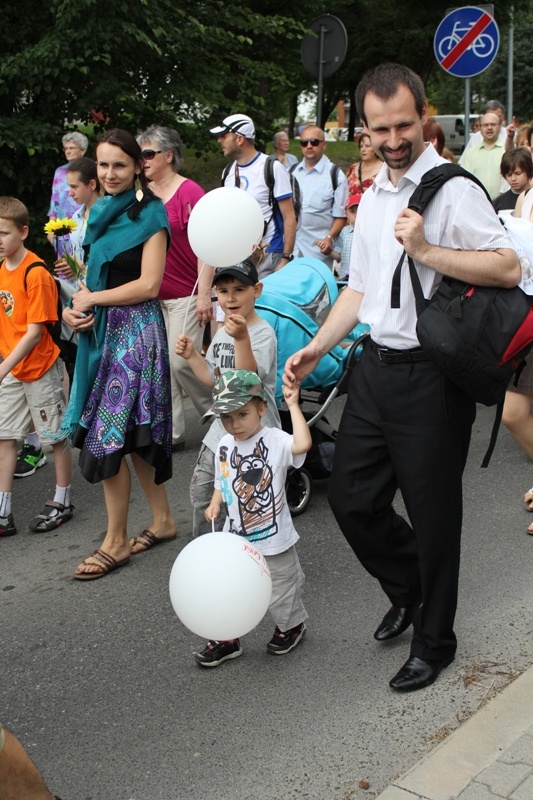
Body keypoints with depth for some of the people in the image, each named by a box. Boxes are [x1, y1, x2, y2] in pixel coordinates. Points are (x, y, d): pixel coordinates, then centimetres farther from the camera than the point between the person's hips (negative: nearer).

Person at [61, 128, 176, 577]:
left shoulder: (149, 214, -8)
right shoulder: (102, 212, 13)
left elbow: (148, 284, -15)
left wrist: (91, 299, -10)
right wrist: (74, 309, -1)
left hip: (135, 331, -7)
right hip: (101, 330, 7)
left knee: (107, 435, -6)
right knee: (131, 433, 12)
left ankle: (116, 541, 8)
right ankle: (163, 520, 26)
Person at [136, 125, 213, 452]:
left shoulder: (189, 192, -9)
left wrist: (204, 293, -15)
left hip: (185, 294, -6)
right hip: (151, 295, 6)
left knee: (181, 361, -9)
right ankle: (172, 433, 15)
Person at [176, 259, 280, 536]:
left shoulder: (263, 332, -16)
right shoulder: (222, 332, 9)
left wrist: (242, 338, -43)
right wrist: (192, 356, 3)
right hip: (221, 430, 9)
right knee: (201, 488, 17)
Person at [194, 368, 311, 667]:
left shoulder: (274, 441, -17)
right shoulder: (225, 446, 1)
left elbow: (302, 444, -38)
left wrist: (293, 405, -31)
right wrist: (215, 504, -4)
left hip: (273, 540, -5)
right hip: (235, 539, 5)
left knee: (279, 592, 12)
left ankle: (292, 625, 41)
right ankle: (227, 639, 30)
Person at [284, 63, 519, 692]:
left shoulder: (452, 188, -10)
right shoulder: (371, 198, 14)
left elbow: (507, 268, -20)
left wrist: (426, 250, -23)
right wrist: (315, 349, 15)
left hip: (430, 375, -7)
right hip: (375, 367, 7)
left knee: (433, 515, 5)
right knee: (351, 498, 12)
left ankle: (433, 641, 26)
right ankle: (409, 589, 39)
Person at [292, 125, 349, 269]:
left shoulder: (336, 175, -1)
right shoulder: (292, 172, 12)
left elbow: (341, 215, -2)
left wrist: (329, 237, -16)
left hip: (318, 248, -4)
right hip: (291, 245, 4)